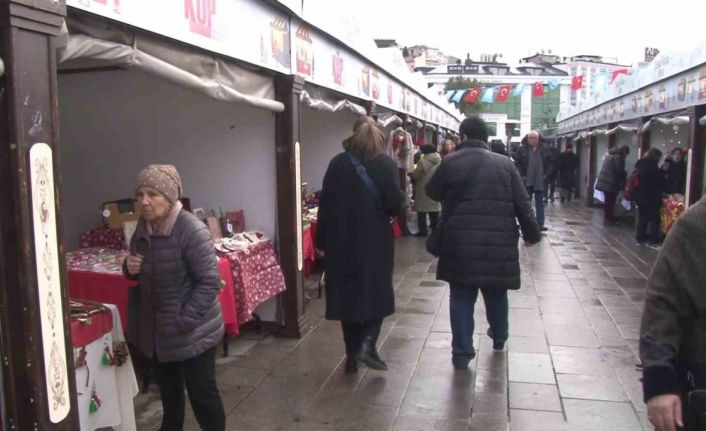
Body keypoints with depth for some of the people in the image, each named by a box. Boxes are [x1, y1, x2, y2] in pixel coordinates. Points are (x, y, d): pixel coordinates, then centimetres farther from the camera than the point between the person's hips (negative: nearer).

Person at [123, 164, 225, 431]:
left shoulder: (191, 230, -23)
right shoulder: (143, 228, 0)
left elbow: (209, 281, -22)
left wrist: (183, 321, -23)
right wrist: (130, 268, -7)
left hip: (192, 331, -7)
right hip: (156, 327, 7)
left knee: (201, 391, 6)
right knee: (168, 388, 25)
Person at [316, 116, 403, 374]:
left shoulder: (337, 164, 2)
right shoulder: (386, 164, -4)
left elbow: (326, 205, 1)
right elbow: (395, 204, -11)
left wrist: (322, 241, 6)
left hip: (342, 239, 2)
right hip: (375, 239, -2)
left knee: (347, 293, 11)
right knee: (377, 292, 14)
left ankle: (352, 355, 16)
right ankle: (367, 344, -2)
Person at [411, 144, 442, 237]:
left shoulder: (423, 162, -17)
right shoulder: (440, 161, 3)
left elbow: (415, 175, -11)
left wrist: (412, 173, 10)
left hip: (423, 190, -6)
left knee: (422, 212, 2)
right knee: (434, 213, 12)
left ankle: (423, 231, 2)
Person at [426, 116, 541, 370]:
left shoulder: (450, 162, -1)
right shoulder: (505, 163, 4)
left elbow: (432, 192, 13)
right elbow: (522, 204, 3)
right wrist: (531, 233, 11)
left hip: (461, 241, -2)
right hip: (499, 241, 2)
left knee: (462, 296, 4)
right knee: (496, 293, 20)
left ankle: (462, 353, 4)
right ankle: (499, 338, 40)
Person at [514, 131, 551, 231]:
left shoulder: (544, 150, 4)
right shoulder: (521, 149, -4)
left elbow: (549, 163, 11)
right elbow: (517, 163, -4)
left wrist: (546, 174, 1)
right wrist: (522, 176, -10)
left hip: (540, 182, 2)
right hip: (526, 181, -2)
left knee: (540, 204, 6)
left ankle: (540, 224, 10)